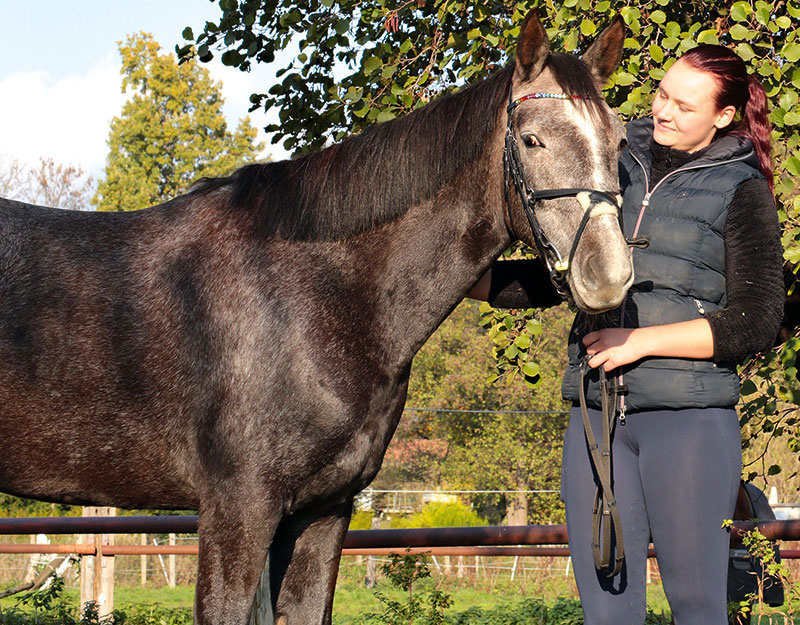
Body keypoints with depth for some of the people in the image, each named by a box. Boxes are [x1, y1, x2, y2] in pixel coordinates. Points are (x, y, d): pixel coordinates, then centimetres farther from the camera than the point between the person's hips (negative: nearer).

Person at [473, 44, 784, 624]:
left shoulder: (741, 190, 0)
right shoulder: (615, 164, 13)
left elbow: (757, 320, -7)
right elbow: (556, 276, 20)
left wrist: (643, 341, -14)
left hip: (690, 417, -4)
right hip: (598, 417, 4)